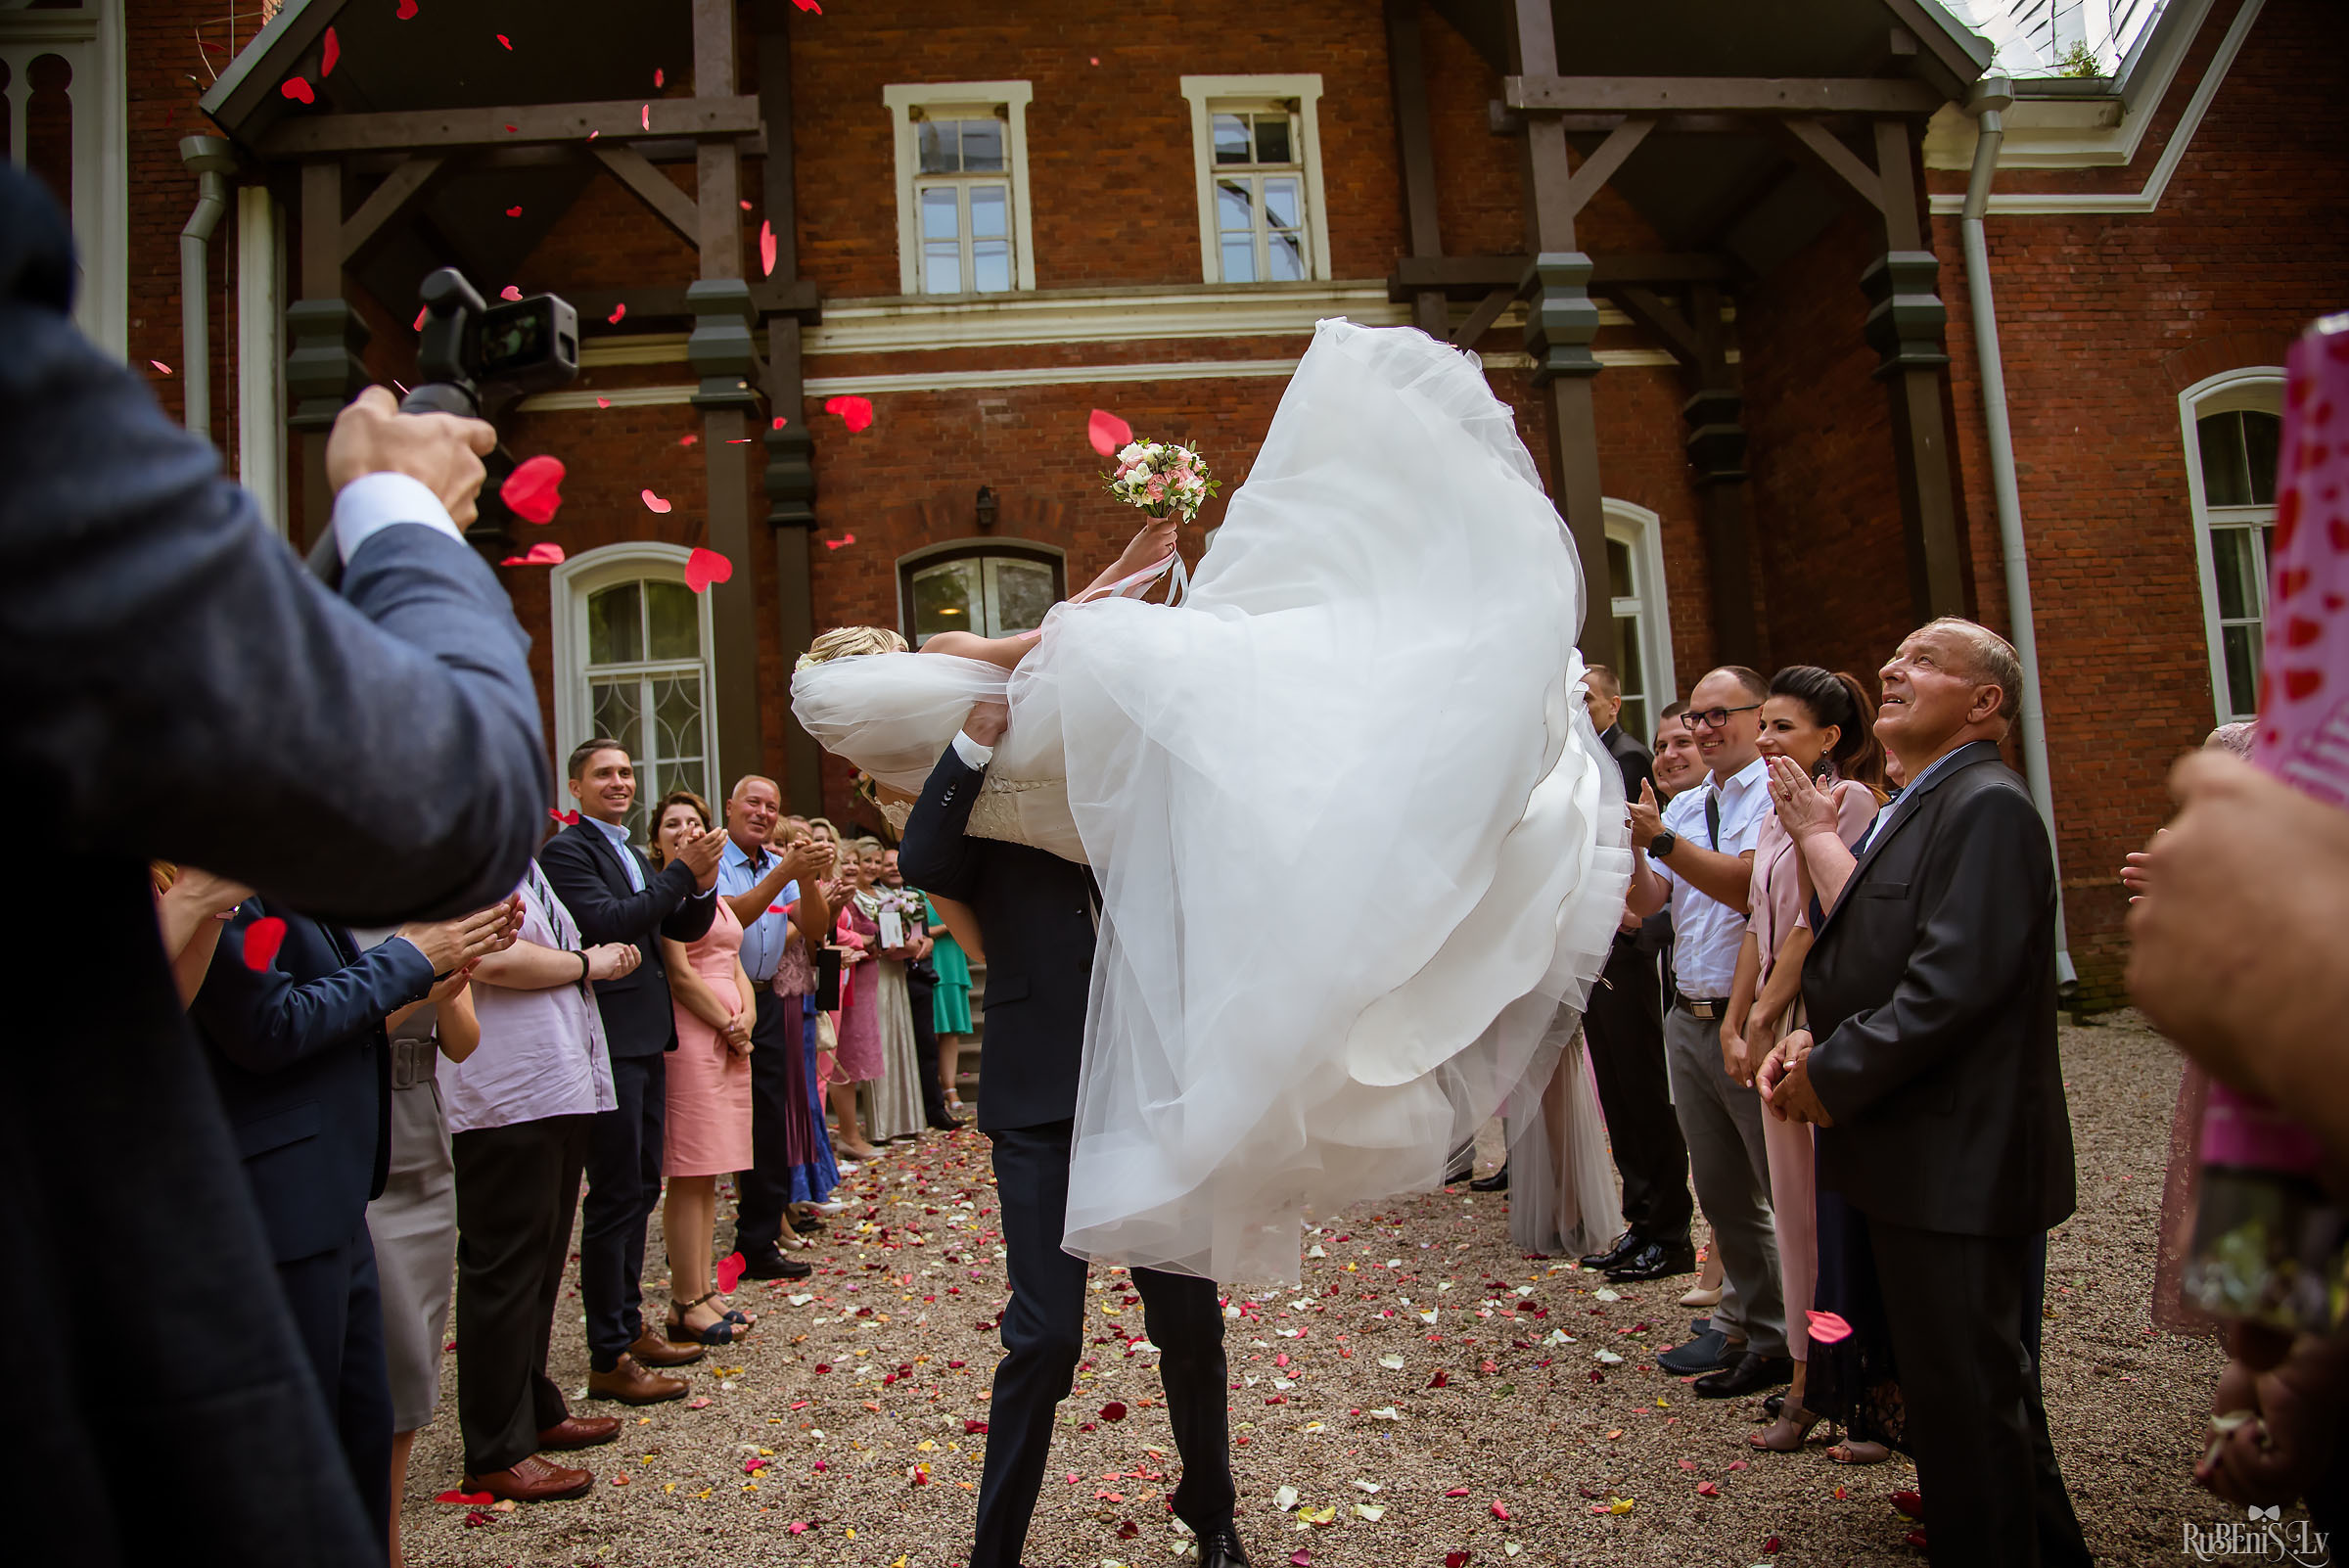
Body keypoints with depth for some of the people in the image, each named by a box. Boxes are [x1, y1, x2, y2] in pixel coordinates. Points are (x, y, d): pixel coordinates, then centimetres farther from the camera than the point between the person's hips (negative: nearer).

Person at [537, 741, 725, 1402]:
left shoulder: (633, 854, 17)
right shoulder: (566, 851, -10)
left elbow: (686, 928, 13)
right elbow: (609, 921, -23)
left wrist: (702, 882, -7)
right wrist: (682, 871, -21)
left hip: (646, 1039, 9)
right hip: (609, 1042, -9)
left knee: (640, 1189, 16)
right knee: (615, 1196, -4)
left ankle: (629, 1324, 28)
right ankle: (608, 1358, 4)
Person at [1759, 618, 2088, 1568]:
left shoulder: (1988, 808, -16)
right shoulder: (1912, 810, 15)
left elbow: (1954, 985, -24)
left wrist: (1831, 1074, -16)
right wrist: (1816, 1039, 1)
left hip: (1956, 1166, -10)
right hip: (1914, 1165, 10)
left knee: (1964, 1401, 1)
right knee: (1984, 1387, 23)